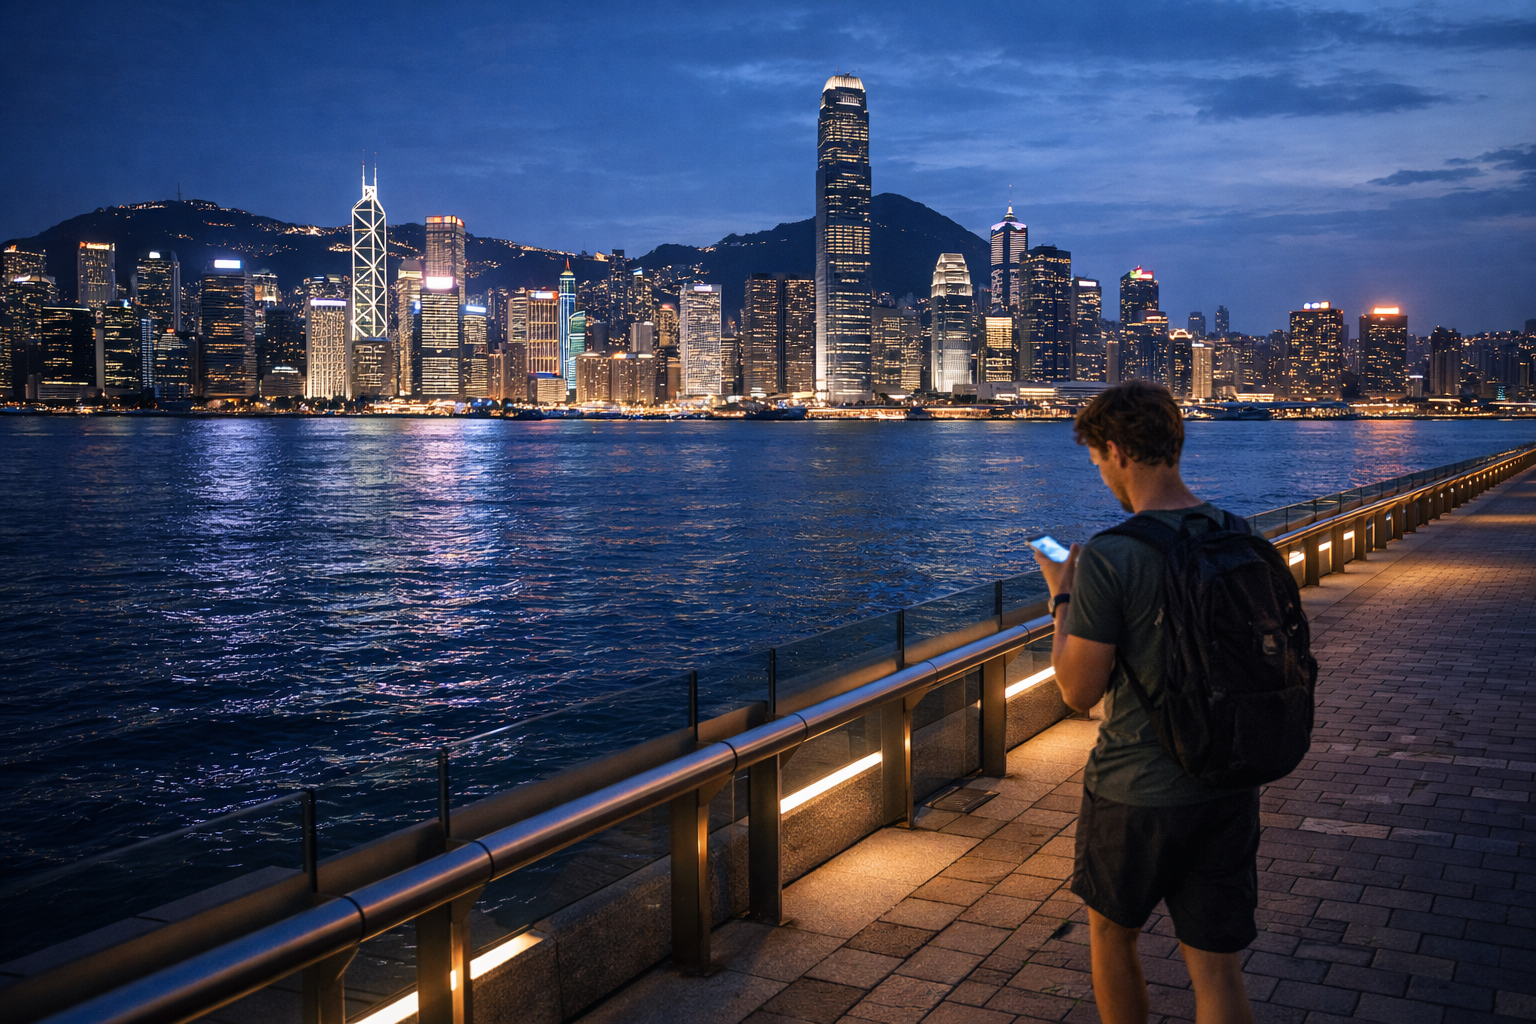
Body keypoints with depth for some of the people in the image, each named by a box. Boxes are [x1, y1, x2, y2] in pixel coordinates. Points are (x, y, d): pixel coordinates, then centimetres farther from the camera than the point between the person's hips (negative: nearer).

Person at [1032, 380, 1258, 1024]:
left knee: (1111, 935, 21)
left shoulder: (1108, 560, -21)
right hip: (1230, 785, 5)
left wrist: (1062, 598, 0)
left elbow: (1079, 691, -16)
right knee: (1216, 969, 11)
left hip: (1137, 791, -5)